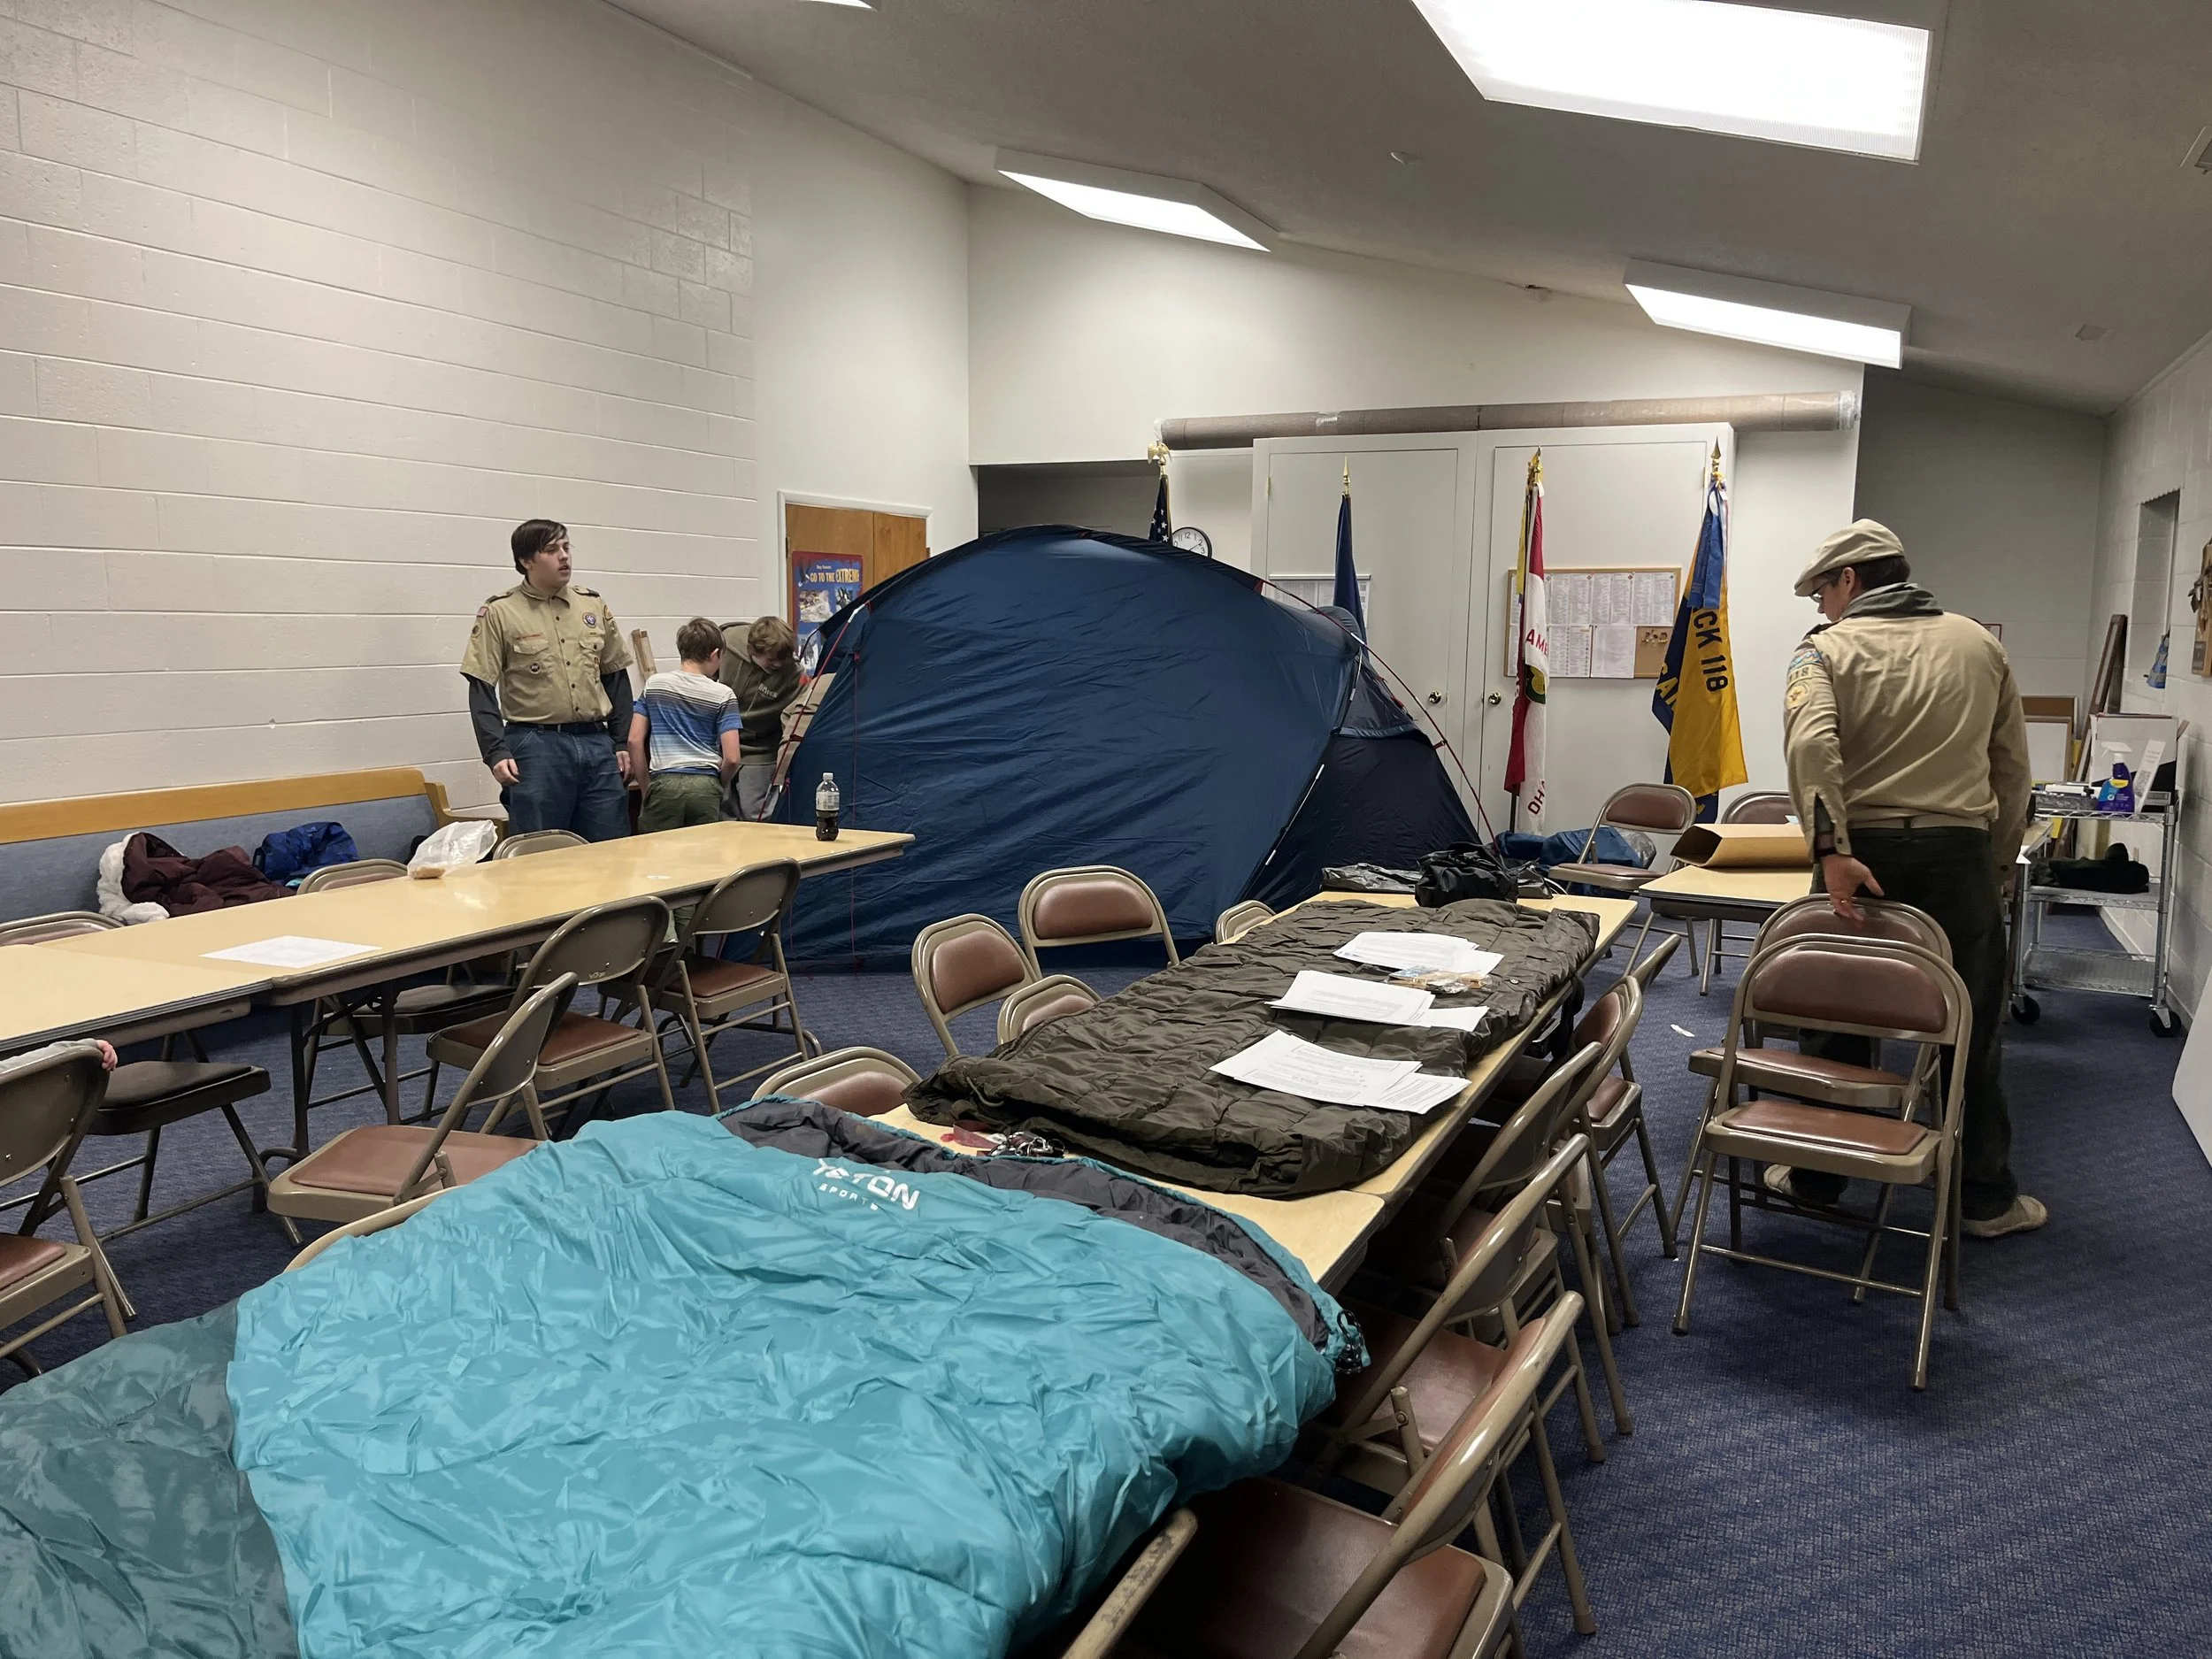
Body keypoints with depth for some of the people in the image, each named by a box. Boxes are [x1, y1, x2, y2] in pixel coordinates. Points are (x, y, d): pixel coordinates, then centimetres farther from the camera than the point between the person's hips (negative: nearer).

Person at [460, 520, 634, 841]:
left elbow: (616, 678, 16)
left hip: (597, 744, 4)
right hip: (536, 746, -4)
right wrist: (496, 752, -12)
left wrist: (622, 743, 12)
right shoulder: (499, 613, -1)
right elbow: (481, 690, -3)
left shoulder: (594, 606, 11)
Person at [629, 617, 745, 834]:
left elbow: (635, 740, 5)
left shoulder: (653, 685, 8)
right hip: (706, 785, -1)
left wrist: (644, 781, 14)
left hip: (664, 784, 1)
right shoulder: (723, 695, 1)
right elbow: (731, 758, -4)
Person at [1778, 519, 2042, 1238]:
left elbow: (1811, 743, -20)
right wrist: (1996, 862, 17)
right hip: (1959, 854, 2)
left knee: (1837, 1023, 10)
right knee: (1969, 1032, 11)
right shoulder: (1980, 645, 11)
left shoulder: (1827, 648, -1)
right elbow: (2013, 767, 11)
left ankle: (1816, 1178, 21)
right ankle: (1984, 1196, 21)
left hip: (1858, 856, -2)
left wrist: (1832, 851, -24)